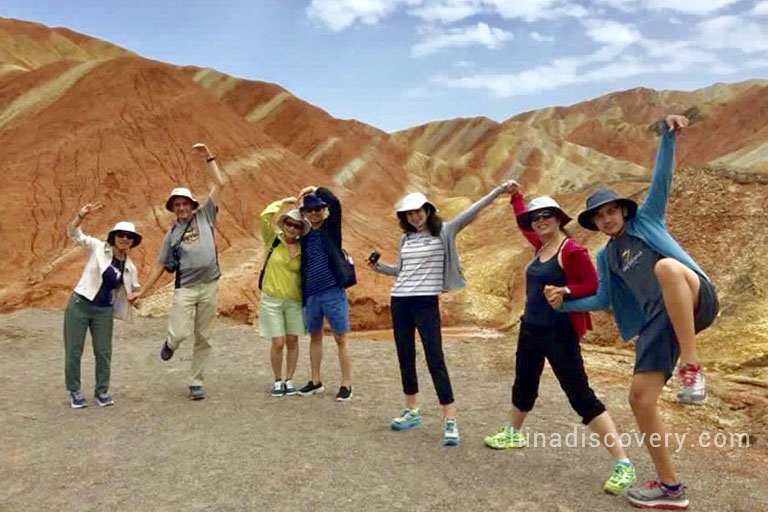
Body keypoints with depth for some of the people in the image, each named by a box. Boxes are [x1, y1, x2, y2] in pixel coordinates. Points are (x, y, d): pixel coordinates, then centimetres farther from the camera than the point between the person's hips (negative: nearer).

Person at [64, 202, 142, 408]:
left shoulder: (130, 268, 5)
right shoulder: (98, 248, -3)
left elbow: (133, 290, 19)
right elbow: (73, 233, -6)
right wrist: (82, 215, -24)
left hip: (104, 312, 3)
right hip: (79, 305, -2)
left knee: (103, 353, 5)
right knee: (73, 352, 5)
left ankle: (102, 391, 22)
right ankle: (74, 391, 21)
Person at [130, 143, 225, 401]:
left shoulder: (204, 216, 9)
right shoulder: (171, 235, 11)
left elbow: (219, 184, 6)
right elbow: (161, 266, 14)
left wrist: (208, 156, 4)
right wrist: (143, 292, 12)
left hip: (210, 286, 0)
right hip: (185, 289, 0)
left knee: (203, 338, 6)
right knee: (181, 332, -13)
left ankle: (196, 383, 19)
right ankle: (170, 343, 25)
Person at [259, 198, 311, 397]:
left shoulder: (303, 249, 1)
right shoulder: (273, 240, -2)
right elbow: (265, 216, -16)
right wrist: (283, 202, -8)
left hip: (294, 301, 2)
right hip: (272, 300, -2)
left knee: (292, 341, 6)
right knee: (278, 342, -3)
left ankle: (289, 380, 21)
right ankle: (277, 381, 16)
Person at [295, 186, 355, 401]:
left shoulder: (331, 227, -2)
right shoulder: (304, 235, 9)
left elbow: (335, 203, -19)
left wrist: (316, 189, -11)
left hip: (333, 291, -5)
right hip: (311, 293, 5)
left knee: (340, 339, 1)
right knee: (315, 336, 15)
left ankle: (346, 384, 9)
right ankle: (316, 381, 27)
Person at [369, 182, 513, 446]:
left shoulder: (444, 232, -3)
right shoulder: (405, 239, 13)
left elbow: (471, 213, -14)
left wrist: (499, 190, -22)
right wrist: (379, 267, 12)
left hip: (426, 303, -6)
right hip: (399, 302, 6)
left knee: (435, 360, -9)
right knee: (405, 358, 12)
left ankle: (450, 421, -3)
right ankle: (412, 411, 28)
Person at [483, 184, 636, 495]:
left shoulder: (572, 251, -15)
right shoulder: (540, 246, 8)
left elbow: (594, 287, -18)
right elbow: (523, 224, 28)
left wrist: (565, 292, -33)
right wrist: (516, 196, 35)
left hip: (559, 334, -8)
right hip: (530, 329, 8)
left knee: (581, 397, -9)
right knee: (524, 385, 24)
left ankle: (623, 466, -1)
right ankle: (512, 434, 47)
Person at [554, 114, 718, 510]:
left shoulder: (647, 218, 12)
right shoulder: (605, 257, 22)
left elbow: (661, 178, -2)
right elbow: (603, 300, 23)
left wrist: (667, 135, -15)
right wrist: (565, 302, 11)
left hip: (695, 303, -6)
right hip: (658, 322, 6)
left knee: (666, 266, -40)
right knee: (640, 397, -2)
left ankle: (691, 367, -32)